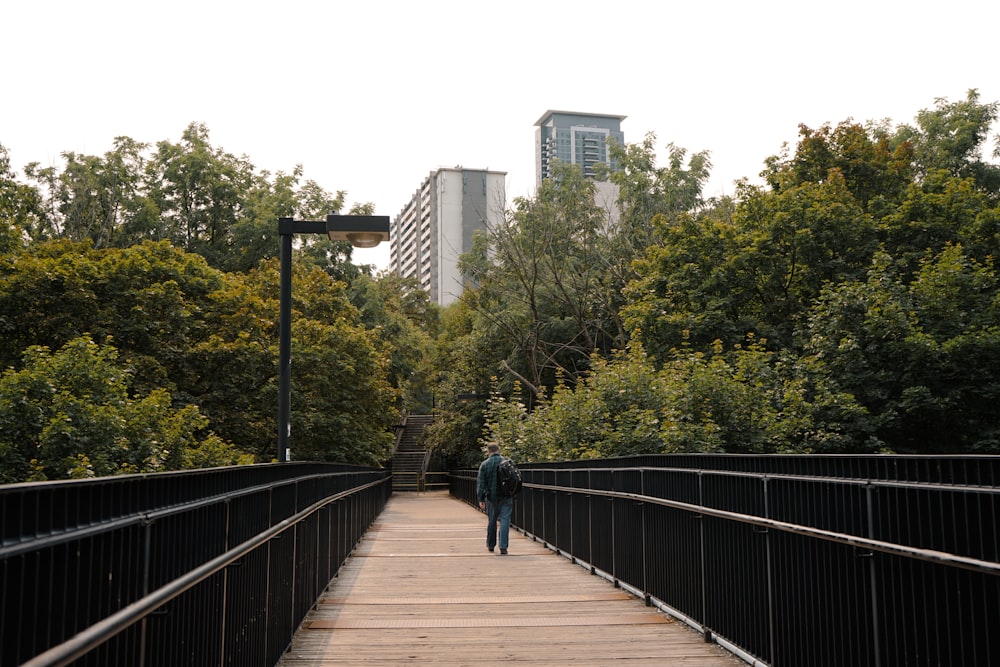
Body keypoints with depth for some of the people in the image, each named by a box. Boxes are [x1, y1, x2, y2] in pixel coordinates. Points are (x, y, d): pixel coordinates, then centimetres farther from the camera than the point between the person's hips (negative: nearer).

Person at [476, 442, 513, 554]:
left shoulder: (484, 464, -3)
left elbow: (480, 483, -4)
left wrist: (481, 499, -1)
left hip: (491, 497, 1)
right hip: (506, 497, 0)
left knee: (491, 521, 14)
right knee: (505, 521, -2)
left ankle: (491, 545, 26)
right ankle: (503, 547, -10)